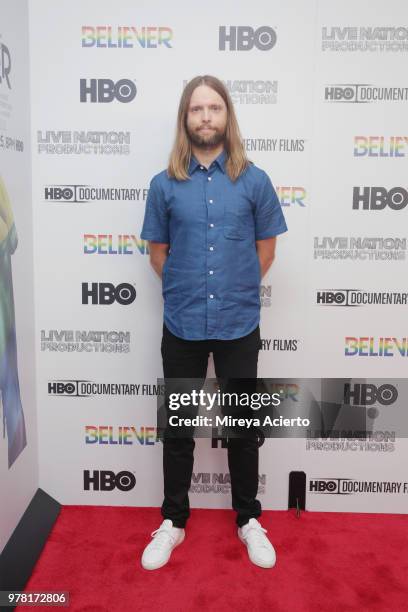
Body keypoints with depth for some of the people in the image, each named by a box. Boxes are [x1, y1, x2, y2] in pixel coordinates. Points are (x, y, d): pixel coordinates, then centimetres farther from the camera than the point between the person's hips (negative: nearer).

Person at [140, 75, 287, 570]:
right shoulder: (164, 184, 0)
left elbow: (265, 250, 7)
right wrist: (187, 290, 8)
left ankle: (249, 519, 32)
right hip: (182, 326, 1)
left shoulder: (254, 181, -1)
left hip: (238, 325, 0)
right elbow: (158, 252, 8)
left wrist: (234, 290, 8)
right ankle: (173, 521, 31)